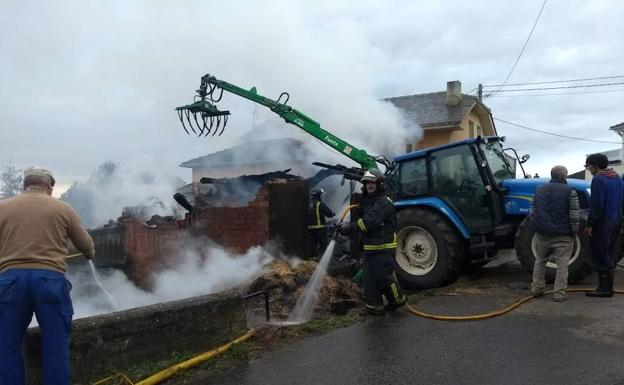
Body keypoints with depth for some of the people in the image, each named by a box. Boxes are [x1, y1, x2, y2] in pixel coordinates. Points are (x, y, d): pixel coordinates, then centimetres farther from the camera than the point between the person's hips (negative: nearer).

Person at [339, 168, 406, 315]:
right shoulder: (366, 200, 17)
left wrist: (350, 227, -26)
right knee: (369, 278, 8)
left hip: (384, 248, -9)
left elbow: (369, 221, -26)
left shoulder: (383, 202, -15)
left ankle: (398, 299, 19)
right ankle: (375, 305, 14)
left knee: (384, 276, -2)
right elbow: (361, 218, 19)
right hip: (369, 247, 9)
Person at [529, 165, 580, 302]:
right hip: (562, 235, -5)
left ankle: (536, 288, 20)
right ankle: (559, 293, 1)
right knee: (562, 264, 2)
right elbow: (575, 215, -10)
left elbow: (533, 211, 14)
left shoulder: (540, 189, 10)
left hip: (542, 234, 5)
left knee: (540, 261, 18)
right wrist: (574, 232, 1)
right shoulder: (569, 191, -7)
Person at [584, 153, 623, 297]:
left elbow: (596, 204, -19)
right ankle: (608, 286, 21)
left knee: (600, 254, -3)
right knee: (609, 253, 15)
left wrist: (590, 224, -15)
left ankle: (604, 288, -1)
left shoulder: (599, 179, -14)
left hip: (603, 222, -9)